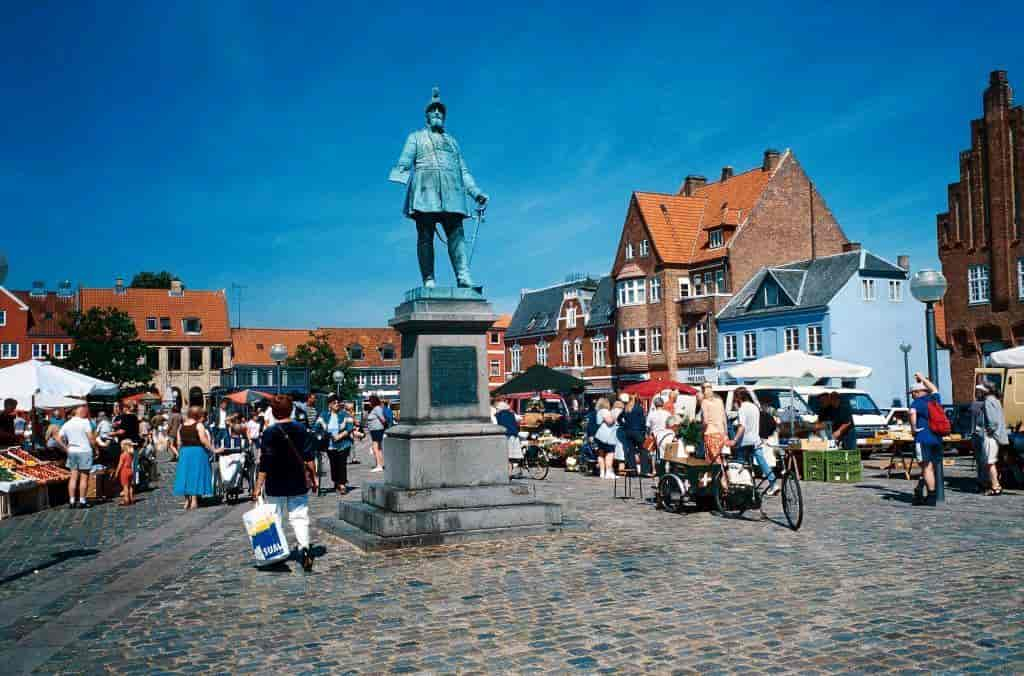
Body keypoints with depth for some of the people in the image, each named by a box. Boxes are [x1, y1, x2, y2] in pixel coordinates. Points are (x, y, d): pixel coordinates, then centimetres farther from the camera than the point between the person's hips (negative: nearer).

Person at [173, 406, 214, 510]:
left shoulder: (181, 426, 7)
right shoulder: (199, 425, -9)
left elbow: (179, 443, 8)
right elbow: (203, 440, -17)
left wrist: (180, 453, 19)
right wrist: (213, 449, -13)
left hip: (184, 452, 5)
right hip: (198, 452, -5)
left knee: (186, 474, 12)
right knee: (196, 474, 2)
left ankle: (187, 500, 15)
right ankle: (194, 501, 0)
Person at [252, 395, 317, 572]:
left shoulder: (270, 432, -11)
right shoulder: (301, 429, -1)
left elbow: (265, 462, -12)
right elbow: (309, 457, 1)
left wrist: (258, 486, -7)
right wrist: (313, 478, 11)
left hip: (276, 486, -2)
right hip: (298, 484, 3)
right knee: (299, 517, 6)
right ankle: (304, 547, -15)